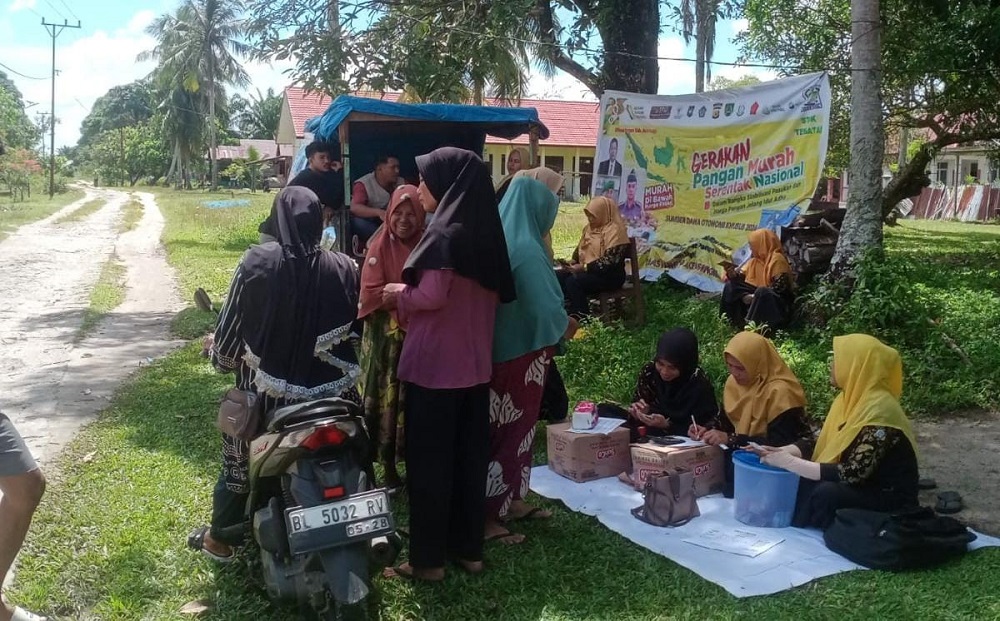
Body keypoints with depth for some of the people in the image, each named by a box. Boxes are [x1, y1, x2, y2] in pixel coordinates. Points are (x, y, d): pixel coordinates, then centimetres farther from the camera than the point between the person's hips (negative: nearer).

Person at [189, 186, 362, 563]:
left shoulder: (257, 263, -13)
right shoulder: (344, 269, -7)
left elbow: (233, 321, -5)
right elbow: (356, 326, 3)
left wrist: (221, 356, 15)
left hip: (267, 391, 0)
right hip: (333, 391, 1)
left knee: (240, 460, 22)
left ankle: (221, 539, 38)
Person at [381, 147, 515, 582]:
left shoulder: (444, 231, -15)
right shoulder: (484, 231, 9)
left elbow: (431, 295, -23)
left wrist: (398, 295, -2)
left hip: (434, 365, -8)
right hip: (475, 364, 8)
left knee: (429, 460, 3)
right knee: (470, 456, 14)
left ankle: (429, 559, 13)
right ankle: (469, 549, 24)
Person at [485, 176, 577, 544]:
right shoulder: (526, 250, -21)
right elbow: (545, 309, -22)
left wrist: (557, 321, 17)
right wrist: (565, 326, -1)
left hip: (499, 348, 9)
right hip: (520, 354, -9)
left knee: (505, 428, 19)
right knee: (511, 431, 2)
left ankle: (508, 501, 33)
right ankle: (487, 517, 10)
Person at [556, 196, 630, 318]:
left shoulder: (615, 231, -15)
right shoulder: (590, 227, 13)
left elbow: (608, 261, -23)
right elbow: (580, 248, 22)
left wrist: (584, 267, -24)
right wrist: (573, 262, 1)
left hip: (609, 276, -9)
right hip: (586, 270, 9)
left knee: (573, 282, -29)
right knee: (559, 276, -11)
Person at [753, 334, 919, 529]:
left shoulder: (880, 411, -26)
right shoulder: (850, 399, 3)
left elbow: (852, 474, -31)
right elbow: (821, 445, 6)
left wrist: (789, 462, -27)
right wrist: (779, 452, -11)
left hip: (890, 500, -9)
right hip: (859, 487, 9)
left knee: (826, 493, -32)